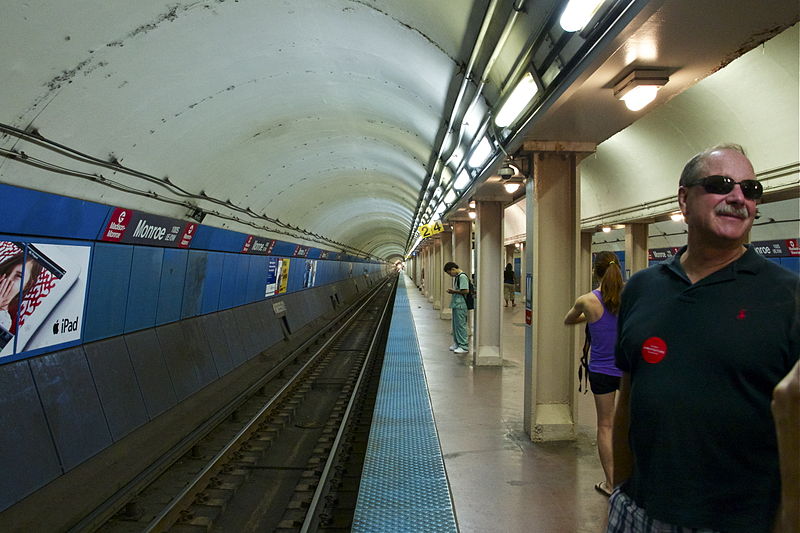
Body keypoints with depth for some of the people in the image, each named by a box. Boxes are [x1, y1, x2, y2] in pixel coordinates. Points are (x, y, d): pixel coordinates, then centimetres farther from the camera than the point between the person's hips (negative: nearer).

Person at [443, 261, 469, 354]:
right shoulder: (456, 276, 15)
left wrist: (454, 291, -13)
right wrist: (452, 291, 6)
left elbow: (466, 291, -21)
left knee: (460, 325, -6)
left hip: (460, 305, -10)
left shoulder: (462, 276, -15)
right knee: (455, 325, 15)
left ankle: (464, 346, 0)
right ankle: (457, 344, 25)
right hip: (456, 304, 10)